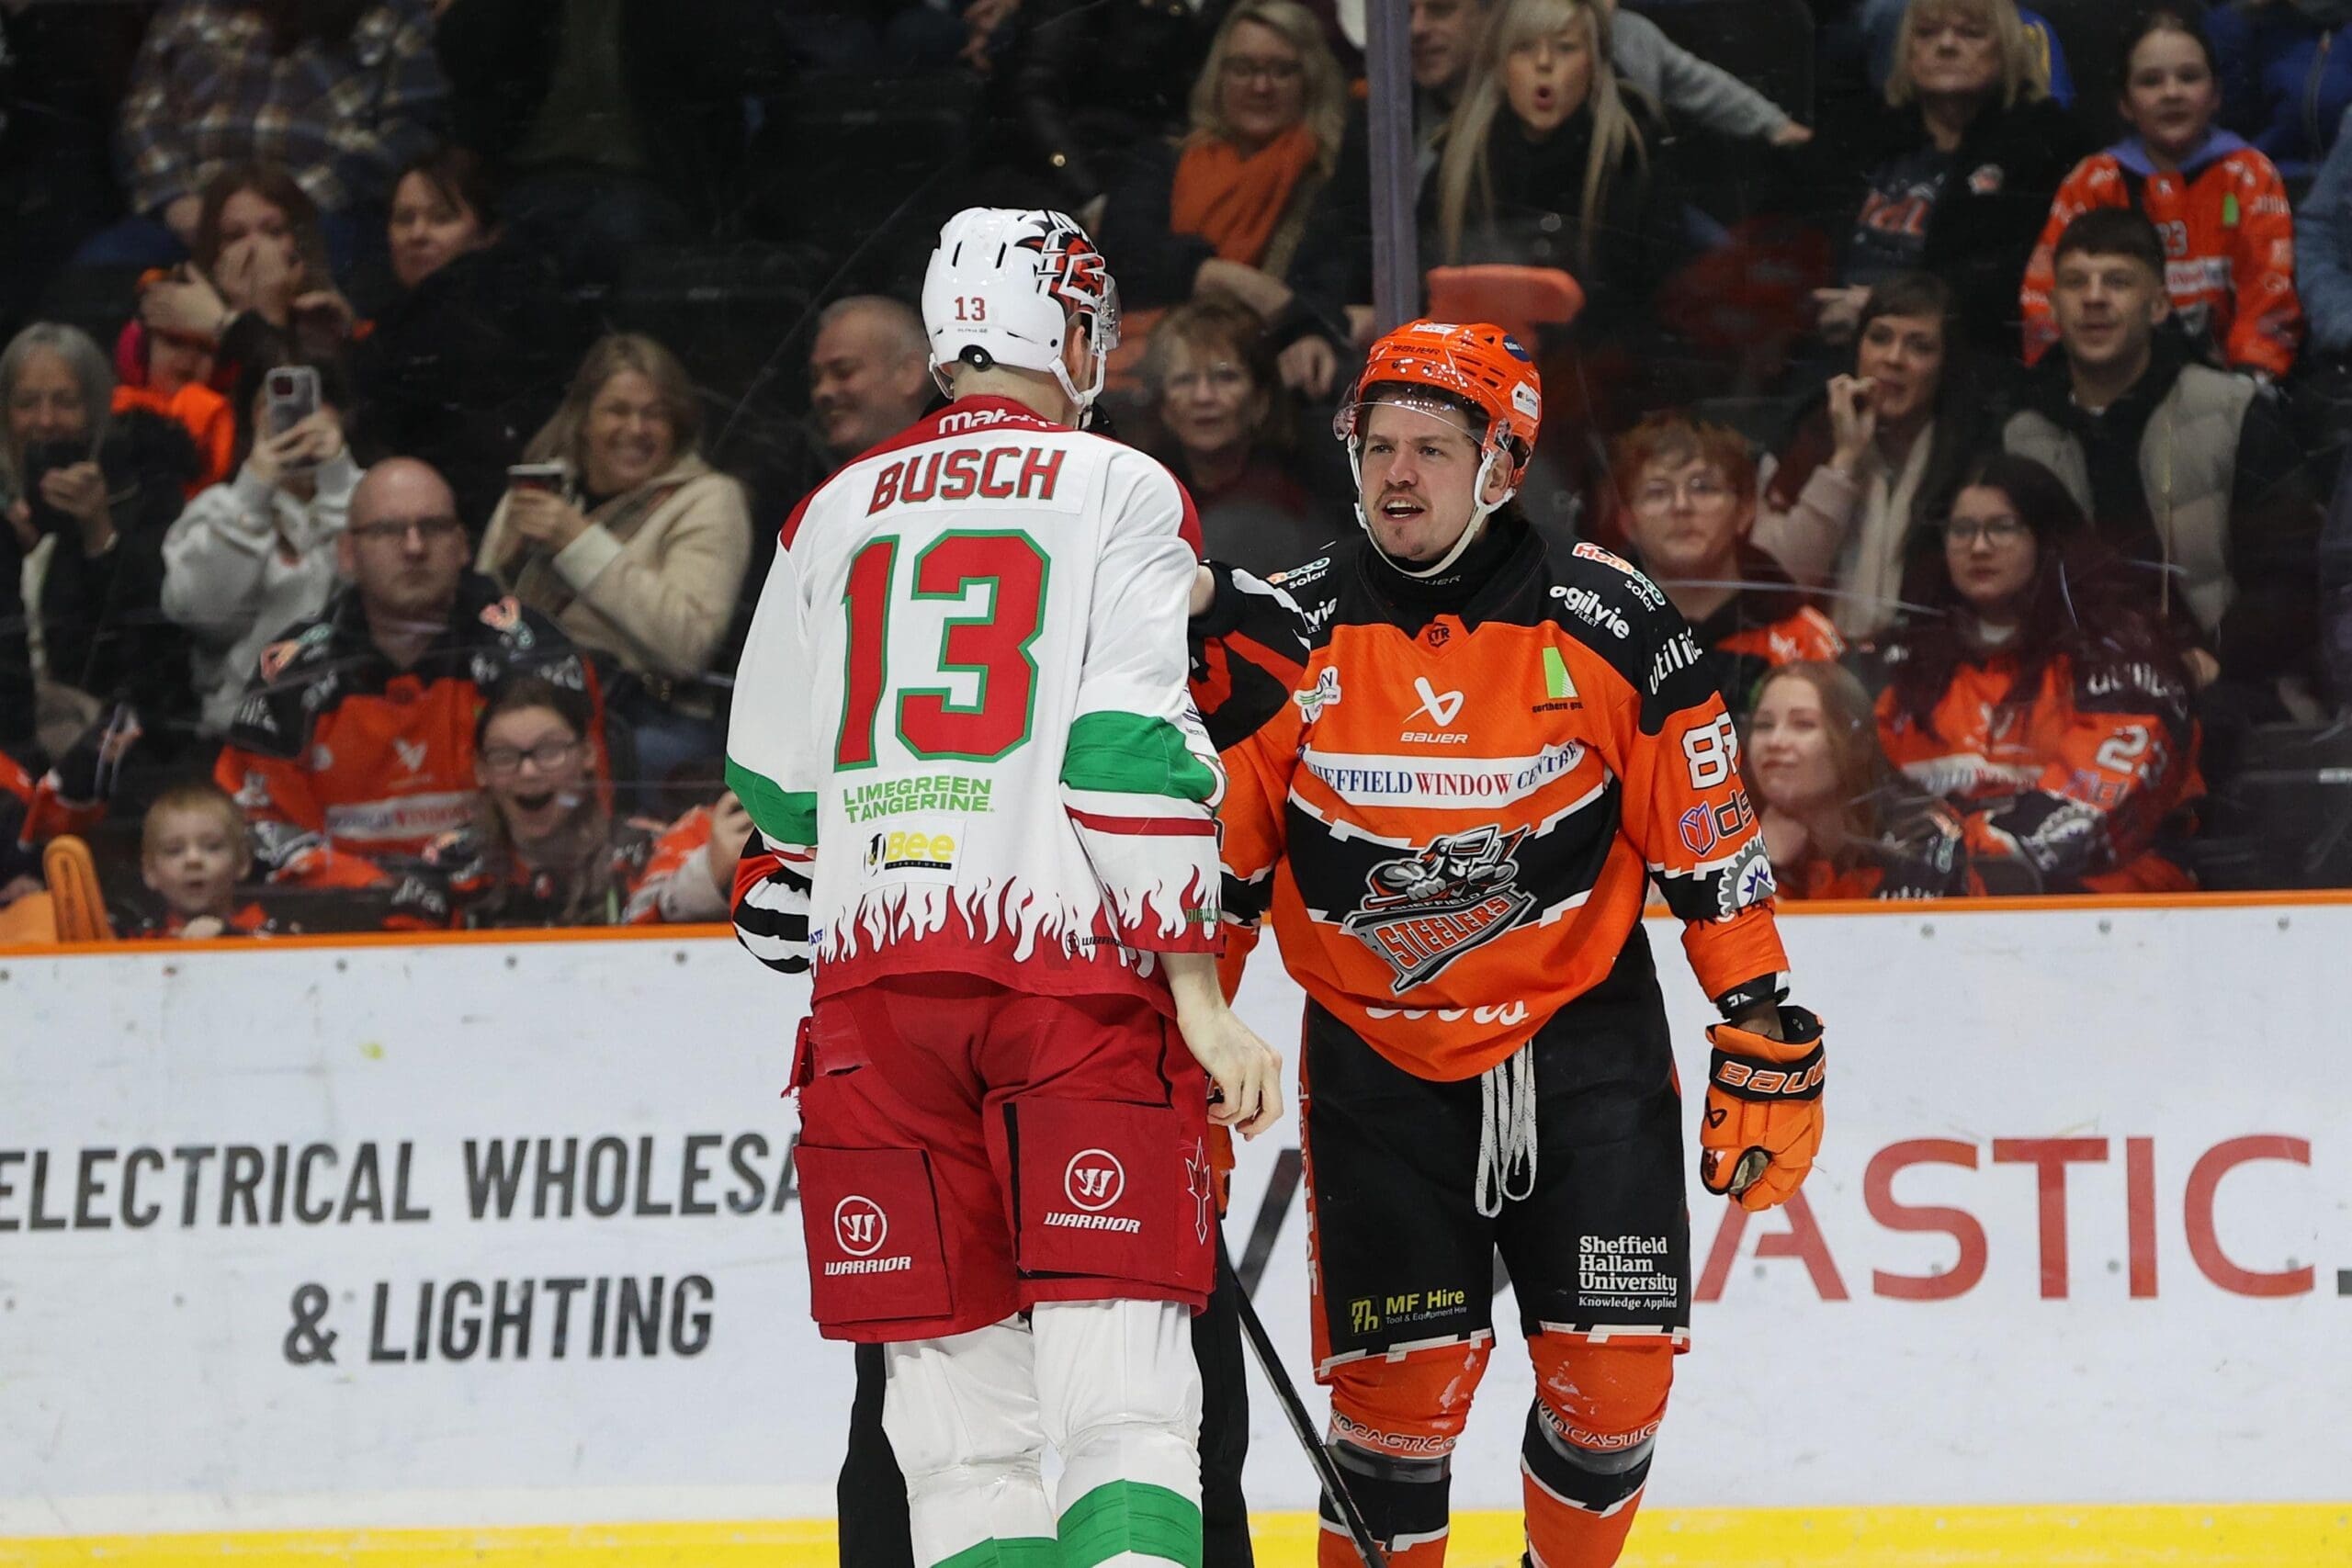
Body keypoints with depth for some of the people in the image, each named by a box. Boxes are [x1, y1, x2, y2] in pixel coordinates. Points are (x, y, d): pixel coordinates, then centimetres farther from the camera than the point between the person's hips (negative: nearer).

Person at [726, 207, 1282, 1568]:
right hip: (1072, 966, -4)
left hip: (875, 978, 4)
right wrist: (1201, 996, -7)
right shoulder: (1119, 490, 3)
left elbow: (776, 782, 20)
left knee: (957, 1414, 5)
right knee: (1119, 1385, -8)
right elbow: (1133, 754, -7)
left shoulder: (835, 513, 17)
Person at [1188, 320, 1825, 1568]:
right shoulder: (1289, 637, -4)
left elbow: (1710, 839, -1)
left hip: (1585, 1053, 0)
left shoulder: (1604, 620, -6)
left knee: (1613, 1382, -3)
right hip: (1379, 1071, 0)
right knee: (1397, 1392, -8)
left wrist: (1765, 1040, -3)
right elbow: (1218, 867, 3)